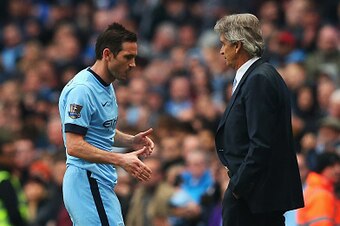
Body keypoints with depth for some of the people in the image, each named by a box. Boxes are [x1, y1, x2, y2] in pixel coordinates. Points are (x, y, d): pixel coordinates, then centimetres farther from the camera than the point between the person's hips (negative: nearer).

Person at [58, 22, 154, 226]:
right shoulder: (82, 89, -17)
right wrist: (120, 160, -28)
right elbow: (74, 146, -22)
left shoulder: (107, 87, 16)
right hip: (88, 183, -10)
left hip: (100, 183, 10)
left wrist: (131, 141, 8)